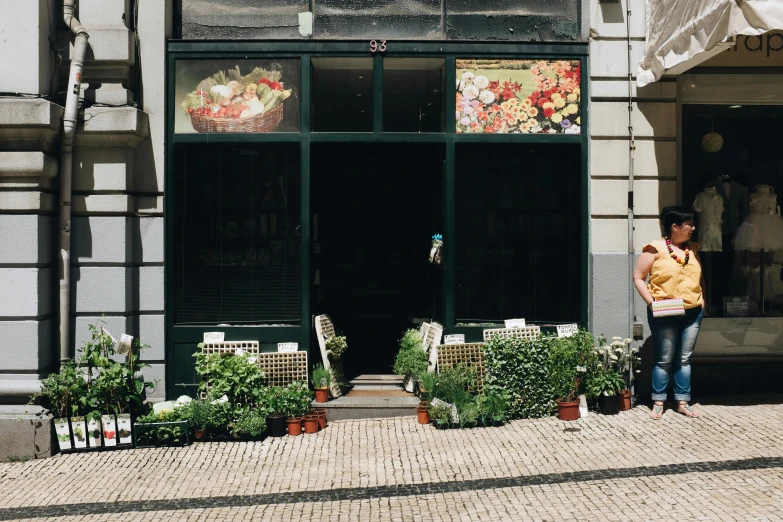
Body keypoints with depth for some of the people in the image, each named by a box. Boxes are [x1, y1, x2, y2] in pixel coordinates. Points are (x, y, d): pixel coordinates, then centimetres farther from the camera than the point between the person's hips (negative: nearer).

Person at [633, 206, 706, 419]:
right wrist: (651, 301, -15)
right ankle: (658, 403, 11)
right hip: (665, 314, -5)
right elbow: (638, 277, -6)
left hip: (693, 313, 5)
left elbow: (700, 277, 22)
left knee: (684, 359, 10)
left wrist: (703, 300, 8)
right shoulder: (656, 249, -7)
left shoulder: (693, 249, 11)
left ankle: (683, 402, 17)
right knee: (664, 360, 1)